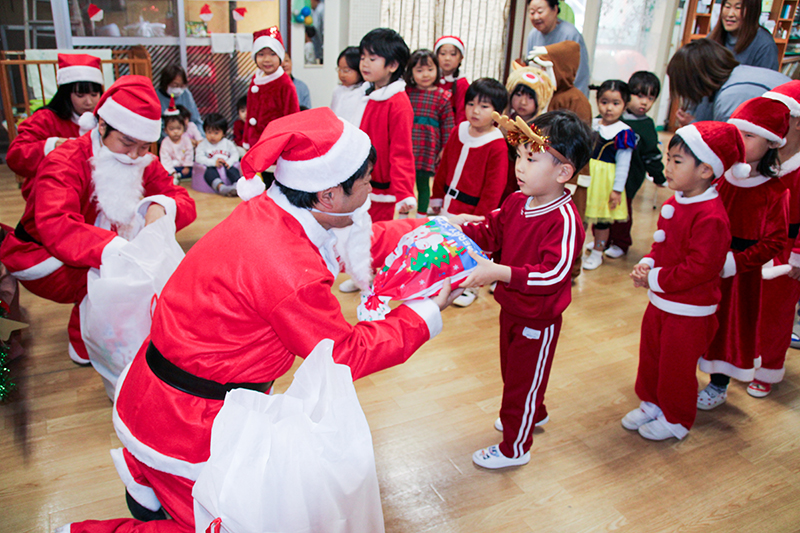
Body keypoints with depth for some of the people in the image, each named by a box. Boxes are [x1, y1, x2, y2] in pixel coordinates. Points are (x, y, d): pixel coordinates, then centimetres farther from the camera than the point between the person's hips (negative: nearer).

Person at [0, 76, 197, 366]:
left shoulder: (144, 164, -6)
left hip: (105, 257, 6)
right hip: (46, 261, -6)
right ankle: (86, 347, -7)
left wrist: (160, 207, -38)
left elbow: (183, 201, -12)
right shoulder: (65, 163, -27)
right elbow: (55, 227, -44)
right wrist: (115, 250, -61)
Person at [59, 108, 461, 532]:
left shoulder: (268, 211, -8)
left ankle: (144, 473, 28)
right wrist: (426, 314, -7)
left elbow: (367, 241, 7)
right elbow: (345, 355, -15)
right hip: (185, 421, -8)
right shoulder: (290, 273, -33)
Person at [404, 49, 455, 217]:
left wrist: (445, 148, -2)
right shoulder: (406, 92, 6)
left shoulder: (442, 96, -1)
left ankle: (421, 218, 20)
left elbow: (448, 124, 1)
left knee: (423, 183, 6)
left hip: (427, 148, -2)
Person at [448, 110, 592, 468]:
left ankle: (514, 448, 32)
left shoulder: (564, 220, -30)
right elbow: (492, 233, 8)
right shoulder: (516, 202, -5)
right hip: (511, 307, 8)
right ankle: (533, 415, 57)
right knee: (511, 369, 29)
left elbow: (553, 274, -37)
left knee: (523, 380, 10)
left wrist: (500, 273, -45)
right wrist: (461, 226, -11)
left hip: (538, 319, -8)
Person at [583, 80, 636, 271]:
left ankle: (597, 253, 18)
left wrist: (617, 190, -13)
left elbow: (623, 164, -12)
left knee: (602, 218, 4)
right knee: (592, 214, 16)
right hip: (588, 175, 5)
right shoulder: (592, 124, 3)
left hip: (606, 179, -5)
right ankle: (597, 241, 36)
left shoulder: (623, 132, -14)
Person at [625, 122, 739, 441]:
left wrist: (656, 278, -22)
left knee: (677, 367, 8)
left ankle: (676, 420, 29)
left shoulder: (711, 217, -26)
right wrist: (647, 264, -3)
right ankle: (652, 403, 41)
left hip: (690, 311, -8)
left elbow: (701, 267, -27)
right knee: (651, 355, 21)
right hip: (660, 301, 9)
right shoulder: (674, 203, 4)